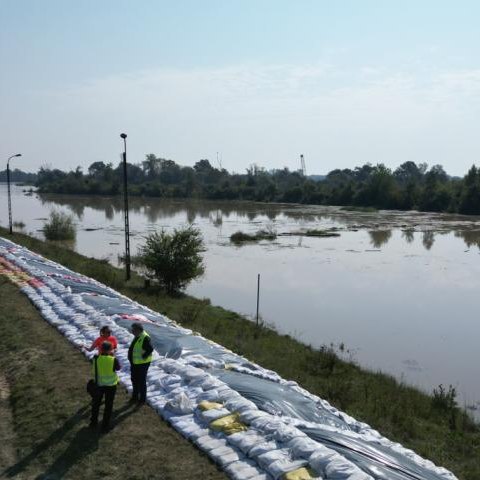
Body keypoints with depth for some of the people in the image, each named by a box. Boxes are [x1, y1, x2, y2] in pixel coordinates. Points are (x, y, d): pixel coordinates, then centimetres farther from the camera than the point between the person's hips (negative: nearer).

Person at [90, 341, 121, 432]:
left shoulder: (96, 358, -15)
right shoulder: (113, 360, -19)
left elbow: (94, 371, 3)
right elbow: (118, 367, -1)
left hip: (99, 384, 2)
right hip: (111, 385, -2)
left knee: (96, 403, 22)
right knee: (108, 405, 12)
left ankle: (93, 422, 34)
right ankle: (105, 425, 17)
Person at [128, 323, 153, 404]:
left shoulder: (145, 338, -23)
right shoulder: (137, 337, 6)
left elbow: (150, 349, -29)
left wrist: (143, 357, -22)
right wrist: (131, 359, 14)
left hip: (142, 363, -9)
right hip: (135, 363, 9)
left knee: (141, 381, 3)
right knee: (134, 380, 19)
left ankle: (142, 398, 17)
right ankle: (135, 396, 35)